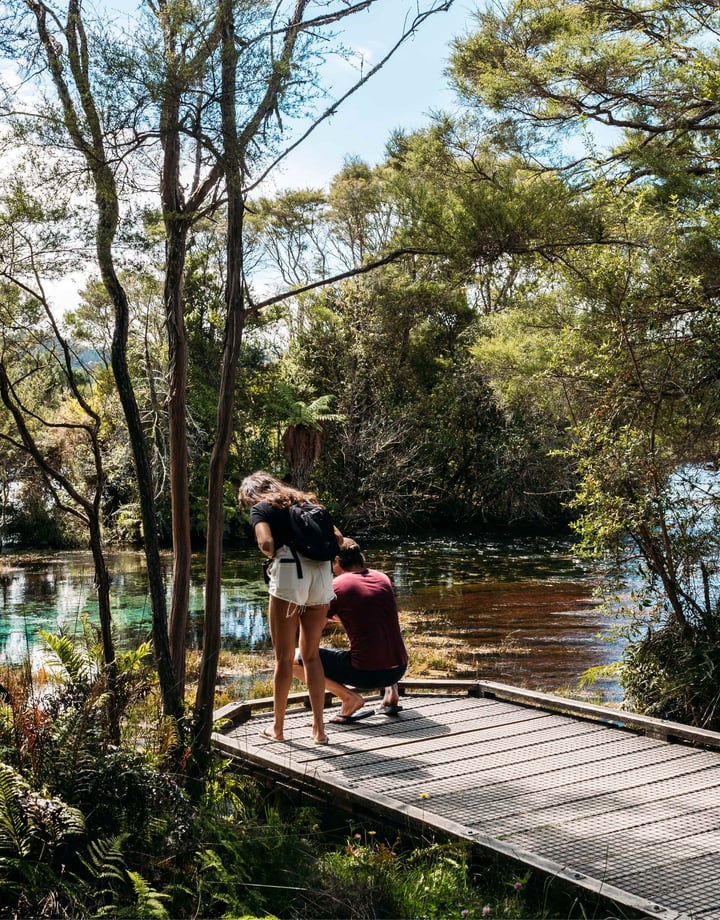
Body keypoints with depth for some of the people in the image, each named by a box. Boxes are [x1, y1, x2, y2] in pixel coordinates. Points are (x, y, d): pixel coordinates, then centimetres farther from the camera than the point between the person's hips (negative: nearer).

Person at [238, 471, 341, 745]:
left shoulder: (260, 508, 7)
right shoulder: (305, 502, 23)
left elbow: (266, 542, -11)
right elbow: (337, 536, 14)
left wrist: (272, 555, 8)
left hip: (289, 572, -5)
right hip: (322, 573, 5)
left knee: (284, 657, 7)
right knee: (312, 654, 16)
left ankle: (278, 727, 18)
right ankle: (319, 727, 16)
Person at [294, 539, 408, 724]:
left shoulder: (336, 586, -6)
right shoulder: (383, 579, 11)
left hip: (365, 674, -6)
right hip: (398, 670, 6)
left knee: (294, 659, 4)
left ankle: (349, 698, -6)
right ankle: (391, 694, 21)